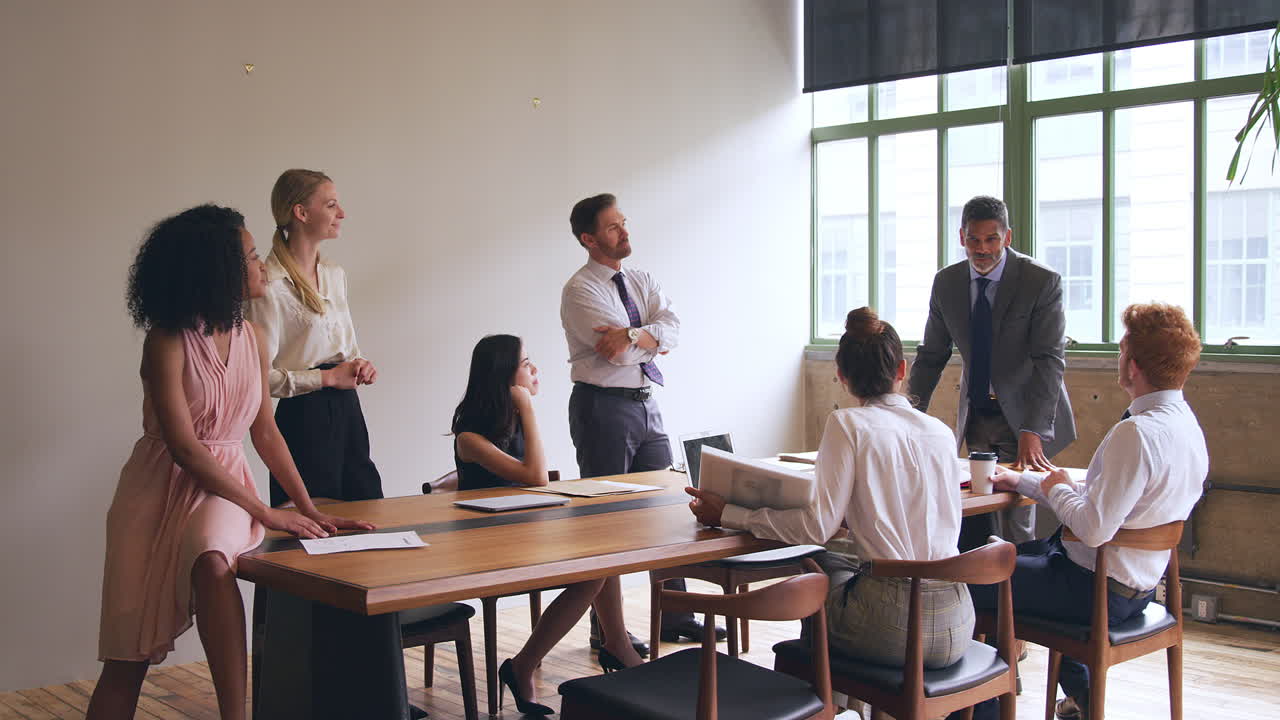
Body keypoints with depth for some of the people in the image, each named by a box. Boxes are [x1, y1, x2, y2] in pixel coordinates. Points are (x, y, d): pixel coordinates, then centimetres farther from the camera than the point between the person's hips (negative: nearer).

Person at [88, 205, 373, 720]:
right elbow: (183, 447, -17)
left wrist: (310, 510, 4)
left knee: (214, 563, -33)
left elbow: (265, 432, 11)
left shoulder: (250, 337, 5)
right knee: (128, 655, -4)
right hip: (164, 486, -3)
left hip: (223, 486, 3)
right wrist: (265, 512, -18)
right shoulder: (168, 341, -13)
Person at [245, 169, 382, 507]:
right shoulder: (271, 286, -15)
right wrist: (328, 377, -16)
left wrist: (360, 364, 1)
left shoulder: (334, 273, 11)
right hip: (303, 415, -8)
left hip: (347, 407, 8)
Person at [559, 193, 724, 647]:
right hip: (603, 407, -7)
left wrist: (633, 334, -23)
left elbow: (673, 328, -6)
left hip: (645, 405, 7)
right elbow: (621, 354, -20)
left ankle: (673, 617, 21)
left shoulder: (641, 282, 12)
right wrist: (654, 338, -4)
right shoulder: (580, 291, -10)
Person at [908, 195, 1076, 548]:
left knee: (1015, 522, -9)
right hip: (976, 414, 4)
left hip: (1023, 414, -4)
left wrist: (1032, 430, -29)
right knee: (974, 522, 3)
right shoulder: (946, 282, 0)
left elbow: (1050, 360, -19)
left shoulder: (1042, 282, -14)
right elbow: (931, 355, 6)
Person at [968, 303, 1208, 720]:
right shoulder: (1185, 424, 3)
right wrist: (1025, 481, 12)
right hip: (1139, 585, 10)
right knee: (1014, 557, 33)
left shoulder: (1137, 432, -28)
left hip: (1101, 592, -10)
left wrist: (1057, 490, -11)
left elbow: (1094, 528, -31)